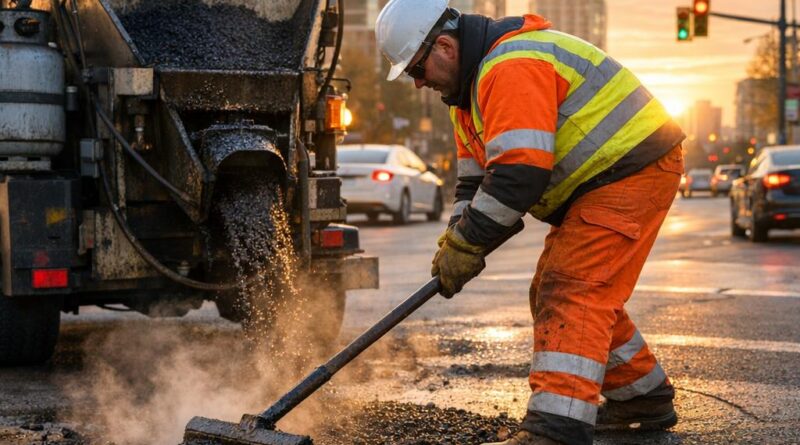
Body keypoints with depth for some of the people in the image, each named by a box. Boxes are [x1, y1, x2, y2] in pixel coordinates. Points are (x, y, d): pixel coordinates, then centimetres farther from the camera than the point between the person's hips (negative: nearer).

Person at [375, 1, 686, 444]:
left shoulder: (512, 67, -24)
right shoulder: (470, 83, 12)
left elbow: (519, 173, -31)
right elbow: (475, 176, 14)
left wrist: (465, 244, -22)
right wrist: (456, 241, -2)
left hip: (633, 171, -11)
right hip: (593, 183, 11)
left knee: (571, 294, -19)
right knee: (553, 291, 17)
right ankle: (644, 398, 28)